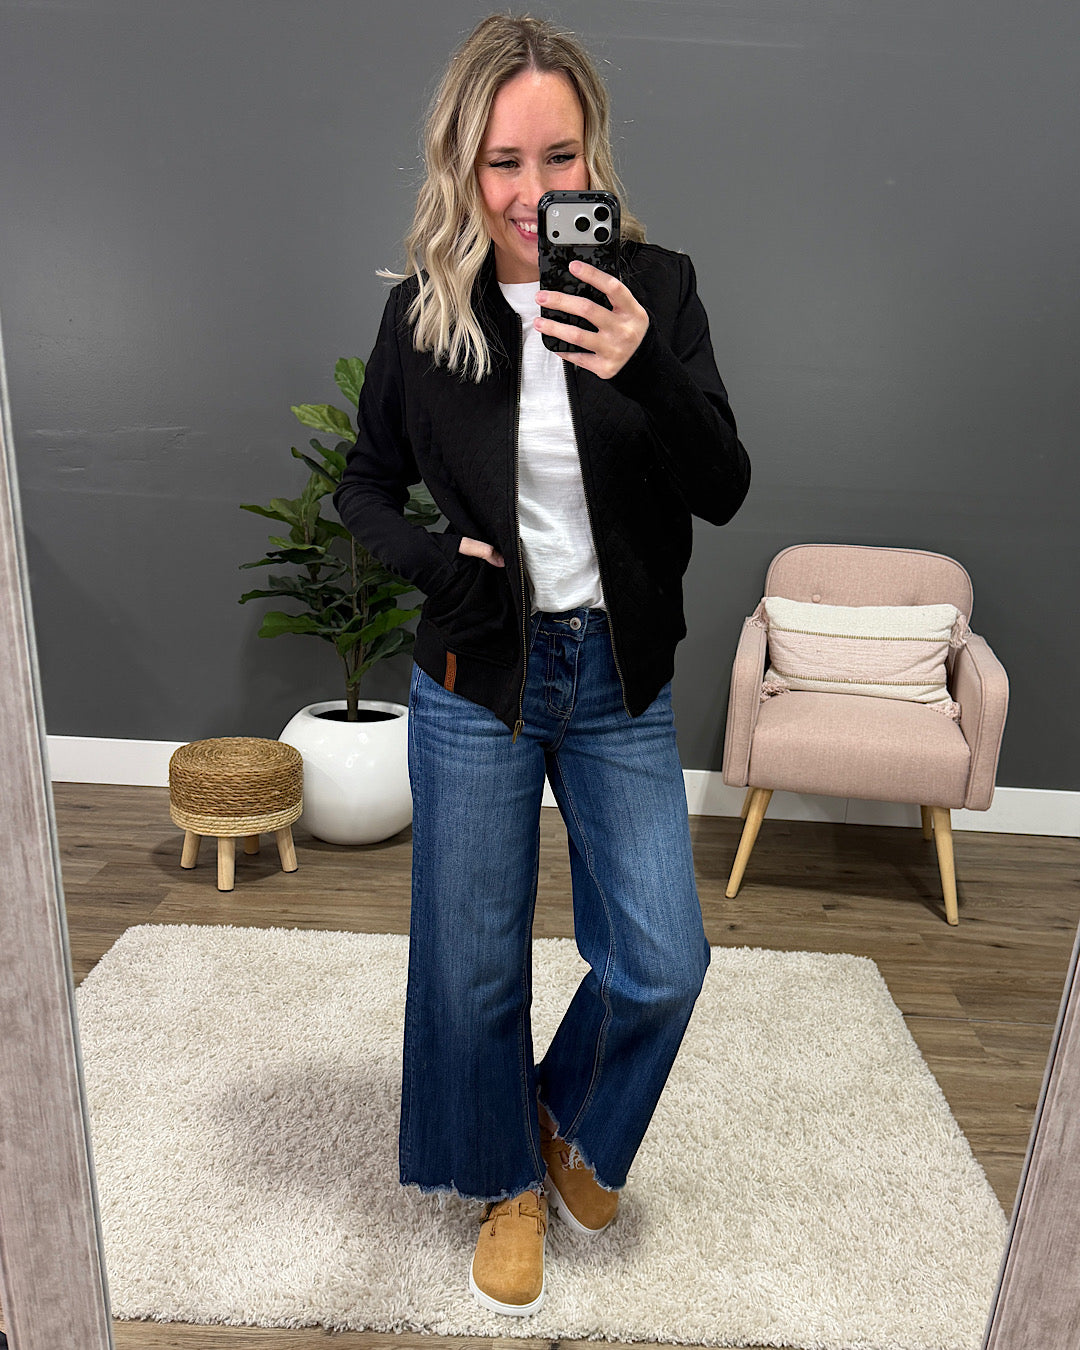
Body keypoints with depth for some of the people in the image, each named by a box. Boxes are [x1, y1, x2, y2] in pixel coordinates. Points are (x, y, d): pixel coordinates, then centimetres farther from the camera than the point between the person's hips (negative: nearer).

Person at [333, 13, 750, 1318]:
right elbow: (363, 484, 6)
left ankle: (573, 1123, 38)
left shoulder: (656, 287, -4)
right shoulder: (424, 310, -4)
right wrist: (437, 561, -14)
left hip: (620, 681, 1)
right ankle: (510, 1183, 40)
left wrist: (648, 374, -27)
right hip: (477, 679, 0)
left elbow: (724, 492, -9)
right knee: (475, 962, 11)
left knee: (661, 961, 2)